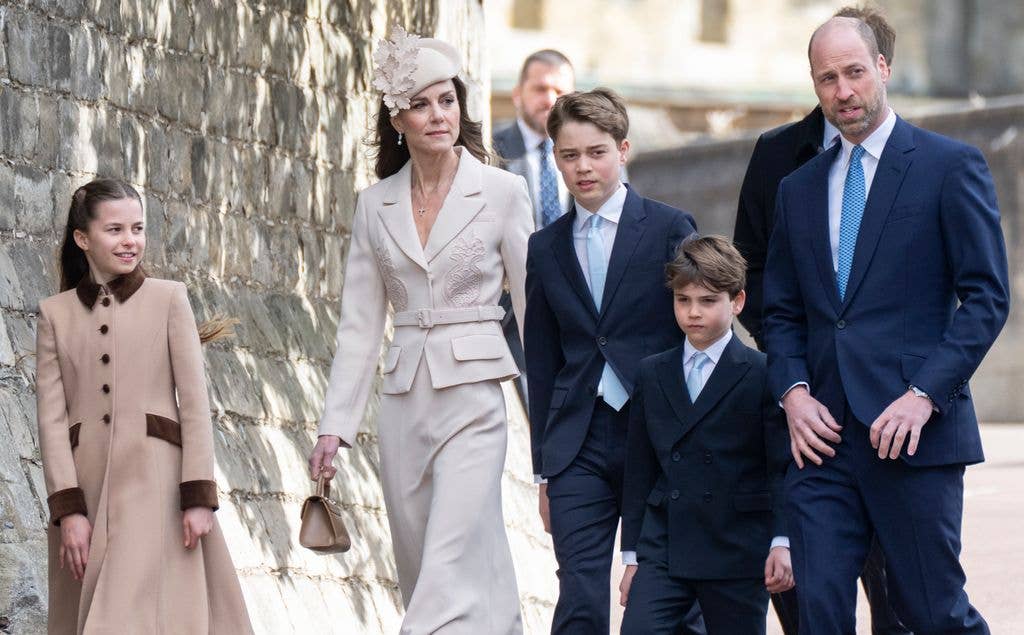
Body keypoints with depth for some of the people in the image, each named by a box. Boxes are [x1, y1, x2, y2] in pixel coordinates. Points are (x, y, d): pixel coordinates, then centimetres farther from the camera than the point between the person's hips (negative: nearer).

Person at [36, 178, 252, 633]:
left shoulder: (168, 298, 7)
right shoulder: (56, 313, 10)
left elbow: (194, 402, 2)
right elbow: (51, 416, 4)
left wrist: (199, 497, -7)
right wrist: (68, 509, -7)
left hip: (154, 480, -2)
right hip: (84, 484, 2)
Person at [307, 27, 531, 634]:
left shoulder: (502, 192, -1)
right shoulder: (376, 204, 9)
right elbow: (361, 322, 11)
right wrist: (336, 424, 5)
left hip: (473, 400, -5)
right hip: (404, 403, 5)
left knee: (449, 571, -14)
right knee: (420, 571, 7)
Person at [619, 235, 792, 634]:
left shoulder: (762, 374, -2)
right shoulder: (652, 373, 12)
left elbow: (783, 466, -4)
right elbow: (639, 470, 14)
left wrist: (782, 541, -14)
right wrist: (632, 554, 11)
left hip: (737, 554, -3)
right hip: (663, 550, 3)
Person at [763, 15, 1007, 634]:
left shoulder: (951, 165, 0)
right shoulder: (800, 189, 16)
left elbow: (987, 297, -4)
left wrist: (925, 395, -14)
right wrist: (794, 391, 0)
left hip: (914, 432, -4)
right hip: (823, 437, 4)